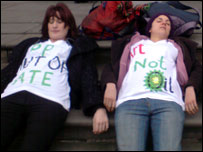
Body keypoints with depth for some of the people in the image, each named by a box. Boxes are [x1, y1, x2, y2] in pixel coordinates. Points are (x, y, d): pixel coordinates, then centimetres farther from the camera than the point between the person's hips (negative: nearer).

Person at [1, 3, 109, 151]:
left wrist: (99, 107, -6)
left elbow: (89, 79, 13)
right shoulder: (30, 44, 38)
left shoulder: (78, 48, 28)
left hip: (50, 101, -3)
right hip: (12, 97, 4)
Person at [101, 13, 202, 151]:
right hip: (130, 101, 0)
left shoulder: (177, 46, 35)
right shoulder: (132, 42, 34)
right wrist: (110, 85, 2)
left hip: (168, 102, 0)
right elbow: (112, 66, 25)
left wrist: (190, 88, 3)